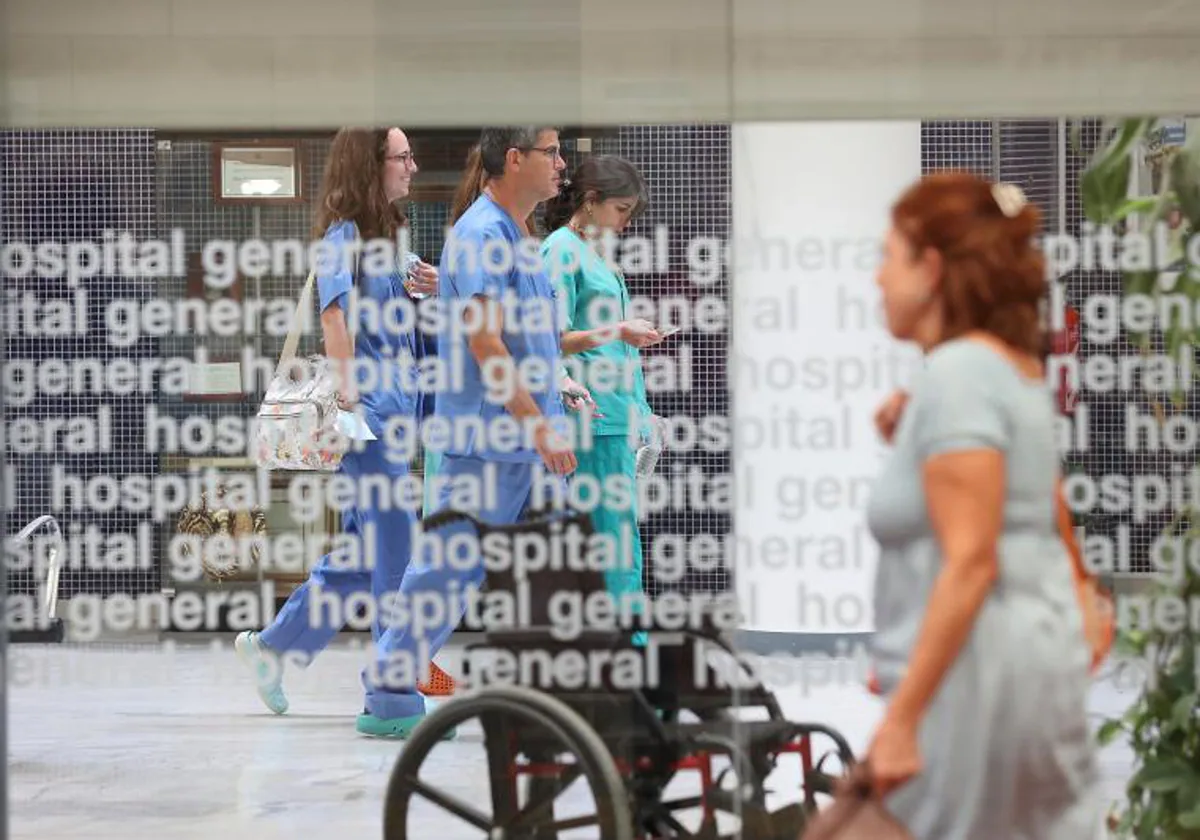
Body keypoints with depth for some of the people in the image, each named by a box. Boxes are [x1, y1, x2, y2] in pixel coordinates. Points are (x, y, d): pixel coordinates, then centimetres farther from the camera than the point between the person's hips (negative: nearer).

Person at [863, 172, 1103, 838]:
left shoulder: (958, 373, -14)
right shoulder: (1018, 370, 15)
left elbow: (971, 562, -22)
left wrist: (902, 716, -23)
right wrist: (913, 442, 17)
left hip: (973, 670, -10)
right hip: (1042, 652, 10)